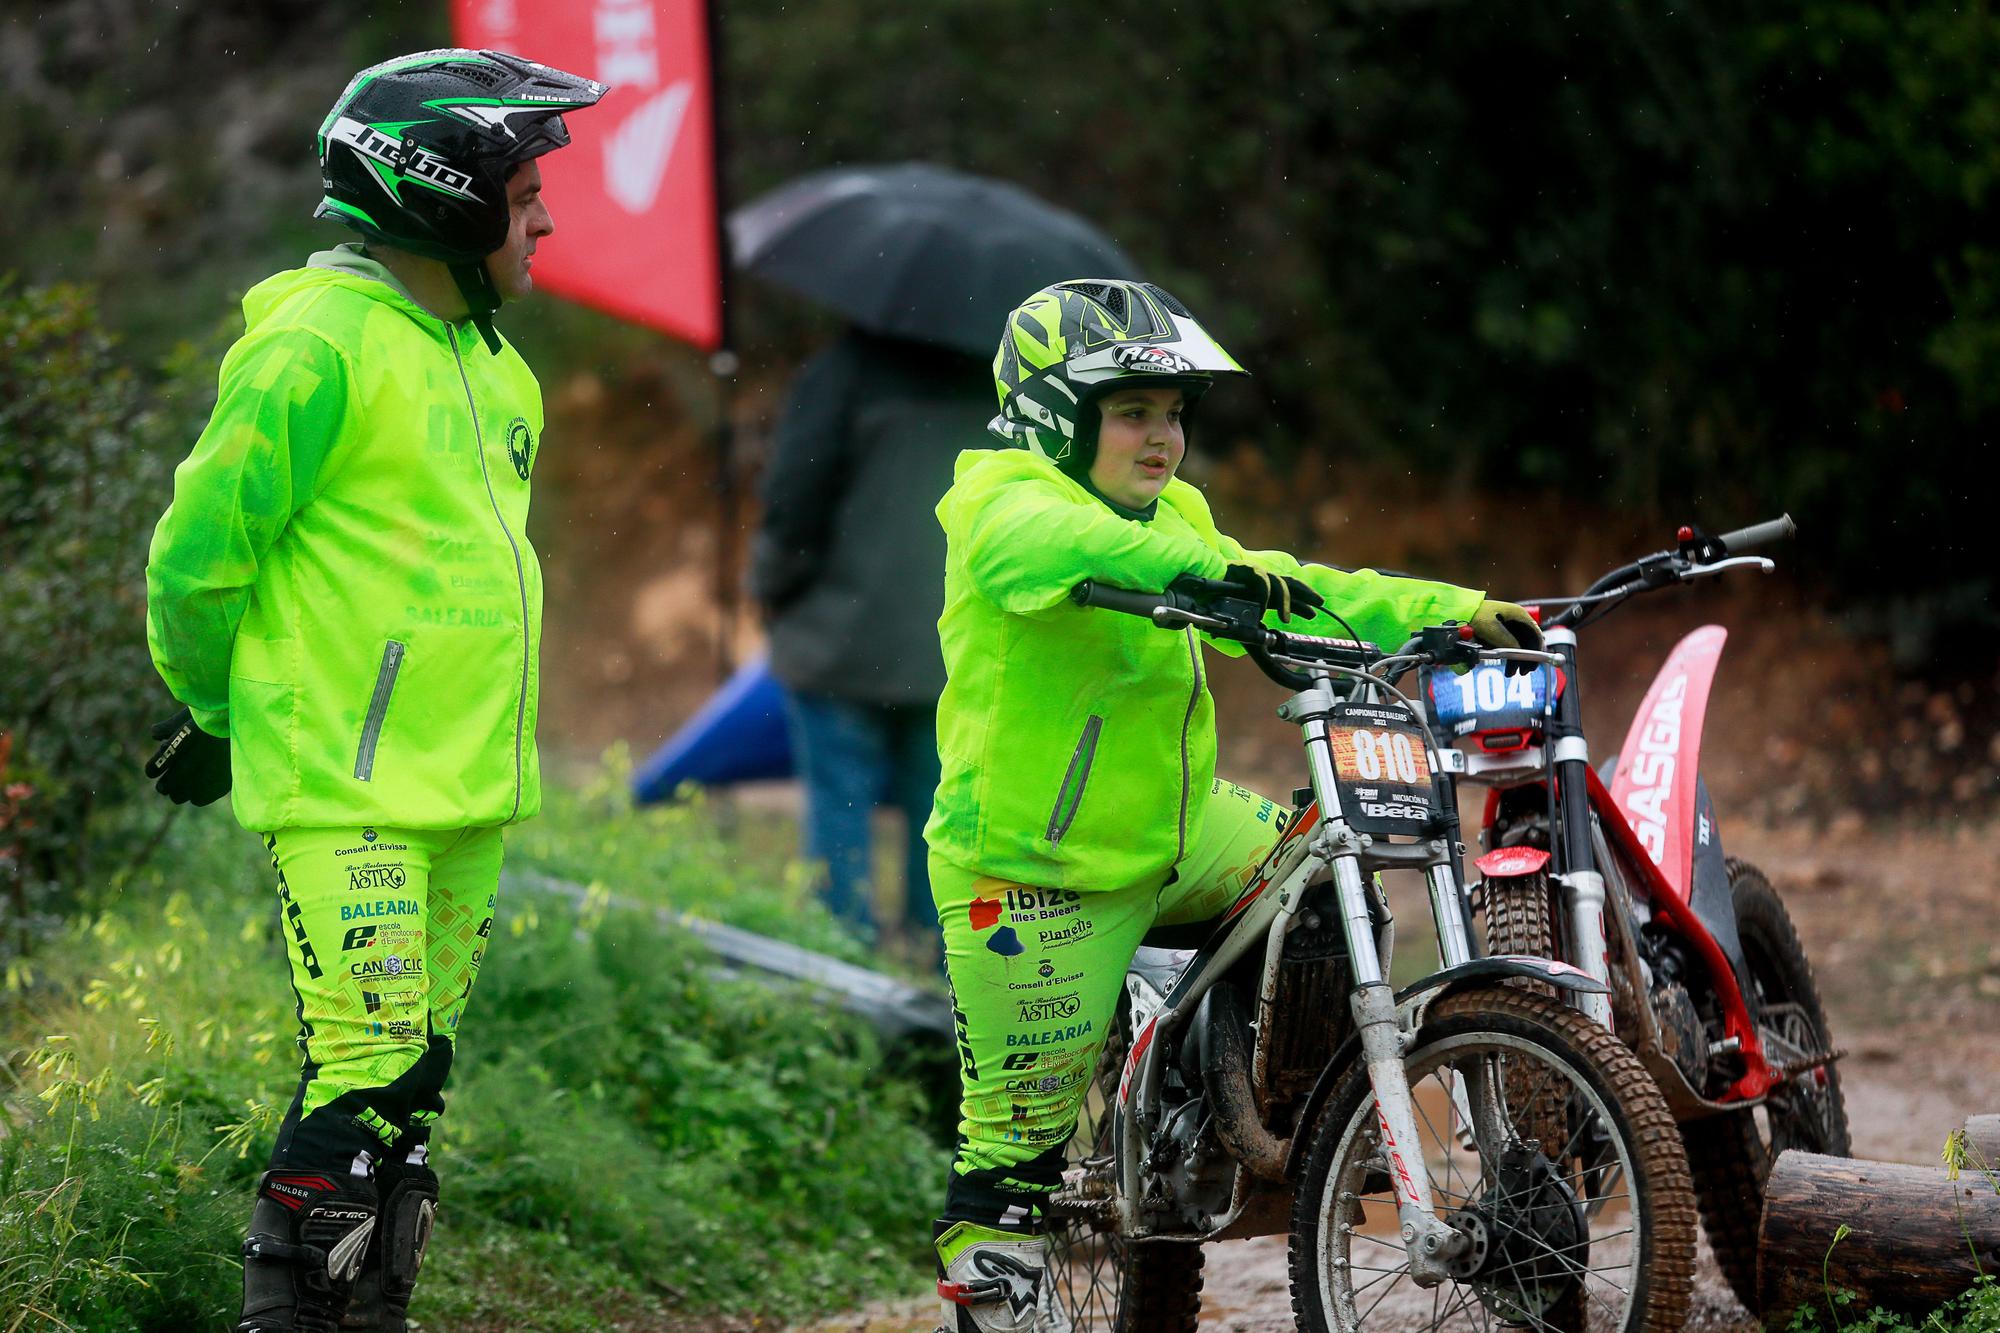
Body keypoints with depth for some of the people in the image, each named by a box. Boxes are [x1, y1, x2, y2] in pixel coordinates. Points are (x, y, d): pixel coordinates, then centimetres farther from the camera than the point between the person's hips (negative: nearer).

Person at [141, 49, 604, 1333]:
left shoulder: (492, 368, 15)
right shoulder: (321, 346, -13)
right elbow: (198, 553, -11)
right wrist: (214, 713, 2)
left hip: (463, 790, 8)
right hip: (350, 793, -8)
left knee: (412, 1082, 11)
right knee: (362, 1078, -12)